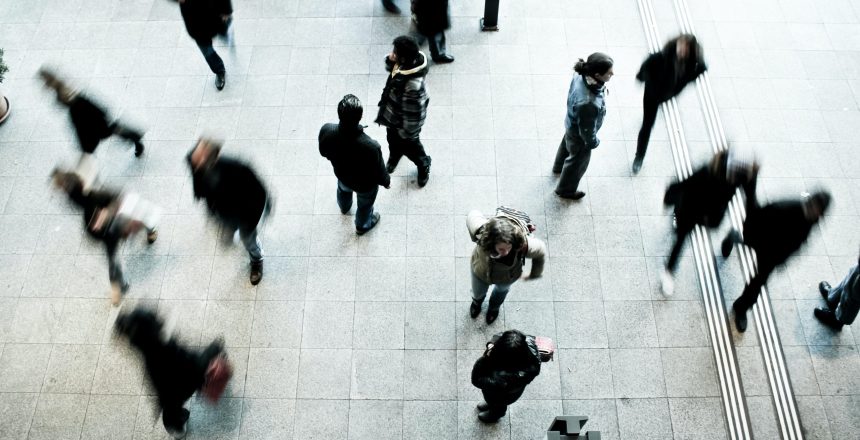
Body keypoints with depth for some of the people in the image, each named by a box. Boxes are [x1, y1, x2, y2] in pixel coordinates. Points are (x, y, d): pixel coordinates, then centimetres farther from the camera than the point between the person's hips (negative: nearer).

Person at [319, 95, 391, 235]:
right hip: (365, 184, -3)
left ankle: (344, 207, 73)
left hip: (341, 174, 4)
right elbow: (379, 173, -25)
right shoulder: (371, 147, -45)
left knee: (343, 190, 40)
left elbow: (324, 152, -10)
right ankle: (362, 226, 62)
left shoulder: (326, 130, -34)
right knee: (365, 204, 31)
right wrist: (386, 182, -2)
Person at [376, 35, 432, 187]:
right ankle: (394, 158, 66)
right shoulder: (407, 62, -20)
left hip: (403, 121, -7)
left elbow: (412, 112, -32)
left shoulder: (413, 84, -45)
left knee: (409, 145, 23)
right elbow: (391, 68, 4)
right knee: (393, 140, 34)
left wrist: (407, 132, -18)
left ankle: (424, 165, 54)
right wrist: (390, 61, -21)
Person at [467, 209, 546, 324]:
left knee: (502, 290, 37)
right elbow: (473, 215, -23)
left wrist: (534, 274, -3)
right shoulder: (481, 233, -46)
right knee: (478, 293, 33)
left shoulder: (524, 245, -46)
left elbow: (541, 251, -21)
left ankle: (494, 307, 73)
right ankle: (477, 301, 73)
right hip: (481, 272, 0)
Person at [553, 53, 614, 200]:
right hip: (579, 135, -7)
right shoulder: (588, 104, -48)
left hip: (572, 124, 7)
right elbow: (587, 130, -29)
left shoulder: (581, 75, -26)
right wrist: (593, 142, -8)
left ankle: (559, 167, 70)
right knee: (578, 161, 24)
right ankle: (565, 189, 52)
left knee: (567, 144, 37)